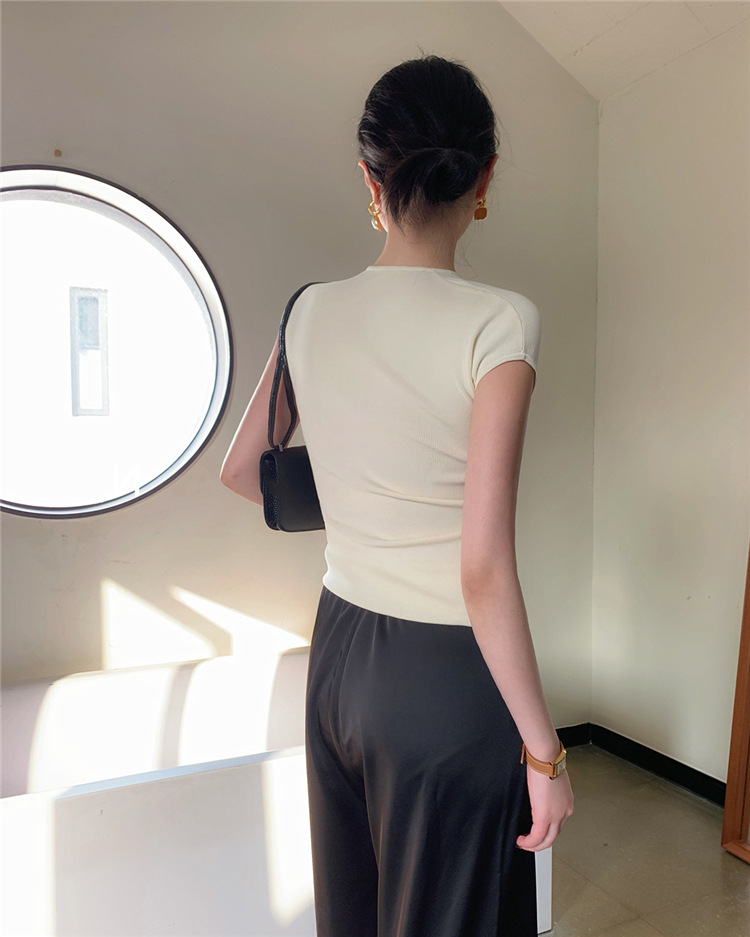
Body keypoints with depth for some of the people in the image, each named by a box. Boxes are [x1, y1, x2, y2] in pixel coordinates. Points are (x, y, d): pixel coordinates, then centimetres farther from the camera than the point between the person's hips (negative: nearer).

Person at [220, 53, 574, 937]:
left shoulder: (311, 312, -3)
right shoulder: (498, 321, -19)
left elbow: (240, 471, 10)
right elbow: (483, 570, -21)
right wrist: (543, 750, -10)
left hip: (339, 650, 6)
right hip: (446, 675, -5)